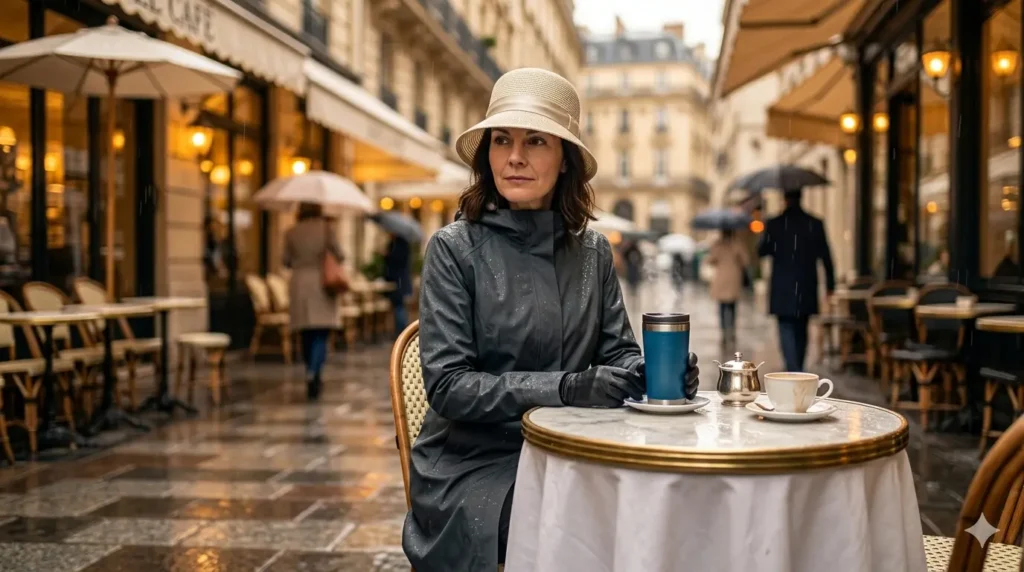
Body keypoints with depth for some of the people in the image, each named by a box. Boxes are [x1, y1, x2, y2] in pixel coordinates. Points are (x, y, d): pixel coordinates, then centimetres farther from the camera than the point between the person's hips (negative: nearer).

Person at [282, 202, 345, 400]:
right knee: (321, 335, -3)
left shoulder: (291, 233, 1)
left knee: (307, 335, 12)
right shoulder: (326, 228, -5)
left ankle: (313, 378, 22)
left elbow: (286, 261, 5)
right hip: (321, 284, -2)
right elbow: (338, 256, -6)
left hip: (299, 284, 3)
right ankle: (312, 373, -24)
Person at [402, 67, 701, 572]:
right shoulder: (455, 248, -6)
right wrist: (563, 388, -23)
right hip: (476, 468, -4)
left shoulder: (592, 251, 6)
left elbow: (618, 354, 9)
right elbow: (447, 385, -12)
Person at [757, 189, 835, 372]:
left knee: (787, 330, -2)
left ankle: (794, 372, -19)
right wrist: (830, 284, 8)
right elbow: (826, 256, 0)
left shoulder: (774, 224, -7)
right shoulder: (815, 224, -1)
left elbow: (762, 251, 0)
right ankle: (797, 372, 28)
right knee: (800, 331, 17)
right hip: (806, 289, 3)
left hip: (783, 290, -3)